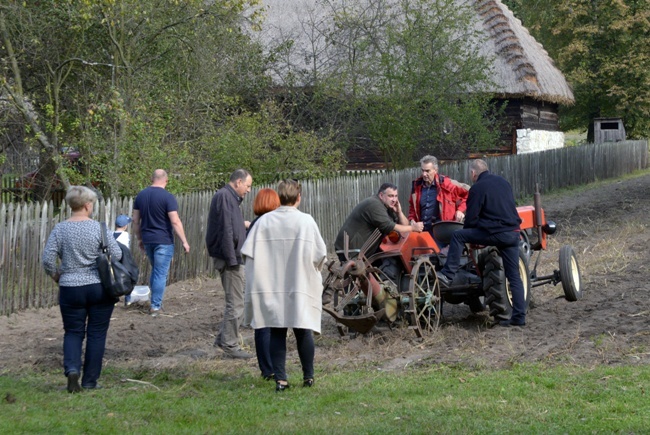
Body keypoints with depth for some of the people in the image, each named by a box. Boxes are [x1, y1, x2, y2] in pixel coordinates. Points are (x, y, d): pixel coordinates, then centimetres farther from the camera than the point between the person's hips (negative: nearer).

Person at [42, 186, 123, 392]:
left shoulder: (60, 229, -3)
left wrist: (56, 275, 12)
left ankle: (72, 369, -11)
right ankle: (90, 381, 11)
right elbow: (117, 255, -8)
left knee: (73, 332, 13)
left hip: (70, 290, 1)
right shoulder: (99, 228, -8)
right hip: (100, 288, -1)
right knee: (97, 333, 9)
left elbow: (47, 259, -7)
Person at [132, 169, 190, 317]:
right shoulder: (167, 197, -12)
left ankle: (156, 302, 25)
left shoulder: (141, 195, 5)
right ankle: (155, 306, -1)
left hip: (147, 240, 6)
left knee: (155, 270, 21)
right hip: (163, 241, -6)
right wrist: (184, 242, -10)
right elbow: (175, 222, -16)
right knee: (161, 274, 0)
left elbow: (136, 220, 9)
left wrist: (139, 238, 20)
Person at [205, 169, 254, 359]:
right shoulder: (224, 197, -15)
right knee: (236, 303, -4)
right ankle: (230, 345, 3)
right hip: (230, 258, -11)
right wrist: (232, 259, -22)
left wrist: (243, 225, 20)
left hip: (232, 257, 11)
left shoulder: (230, 197, 17)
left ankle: (223, 338, 22)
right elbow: (226, 230, -21)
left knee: (235, 301, 17)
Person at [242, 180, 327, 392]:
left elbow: (249, 253, -5)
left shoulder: (264, 221, -4)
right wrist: (312, 270, 14)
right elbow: (320, 254, -6)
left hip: (271, 288, 1)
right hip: (301, 286, -1)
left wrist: (263, 271, 10)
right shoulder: (306, 221, -8)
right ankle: (308, 376, 17)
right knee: (303, 330, 10)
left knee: (277, 332, 6)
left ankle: (280, 379, 2)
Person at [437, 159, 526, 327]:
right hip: (513, 234, 7)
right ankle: (519, 316, 7)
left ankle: (448, 275, -1)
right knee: (514, 276, 10)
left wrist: (468, 234, 16)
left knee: (458, 236, 4)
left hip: (495, 234, -7)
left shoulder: (477, 188, -4)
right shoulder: (503, 182, 17)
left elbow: (471, 219, -3)